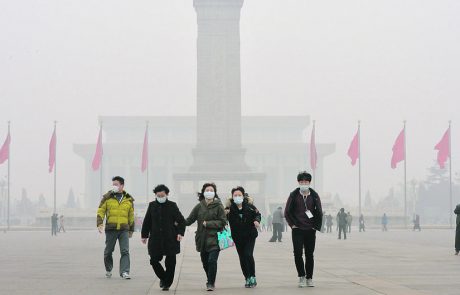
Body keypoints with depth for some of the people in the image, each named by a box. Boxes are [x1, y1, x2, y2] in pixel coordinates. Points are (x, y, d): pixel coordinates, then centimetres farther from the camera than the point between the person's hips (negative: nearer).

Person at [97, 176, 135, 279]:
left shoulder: (128, 199, 10)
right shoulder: (107, 197, 4)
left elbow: (131, 216, 17)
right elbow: (101, 211, 3)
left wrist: (131, 229, 17)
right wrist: (99, 223, -11)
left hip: (124, 229, 1)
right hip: (110, 229, -1)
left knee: (125, 251, -10)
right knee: (108, 251, 9)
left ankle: (124, 272, -12)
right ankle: (108, 270, 28)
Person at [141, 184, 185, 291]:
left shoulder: (172, 206, -1)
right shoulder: (152, 205, 6)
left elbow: (181, 221, 3)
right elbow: (147, 222, 13)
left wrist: (180, 233, -10)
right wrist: (144, 235, 11)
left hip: (170, 239, -2)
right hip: (155, 239, 2)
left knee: (170, 262, 0)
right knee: (154, 260, 0)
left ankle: (167, 283, 13)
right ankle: (163, 277, 24)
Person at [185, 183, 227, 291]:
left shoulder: (218, 206, -3)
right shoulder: (199, 206, 5)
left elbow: (223, 222, -7)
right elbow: (189, 220, 9)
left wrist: (208, 223, -13)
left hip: (214, 239, -4)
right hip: (202, 239, 4)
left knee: (212, 260, -14)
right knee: (205, 262, 11)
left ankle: (211, 283, 0)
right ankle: (210, 281, 33)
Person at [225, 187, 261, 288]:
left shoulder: (249, 205, -7)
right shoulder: (229, 207, -7)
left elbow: (257, 214, 5)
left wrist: (257, 220, -15)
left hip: (250, 235, -2)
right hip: (238, 237, 2)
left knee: (248, 255, -14)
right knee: (242, 258, 7)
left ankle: (252, 277, 1)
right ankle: (247, 279, 19)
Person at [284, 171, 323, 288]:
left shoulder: (314, 196, 4)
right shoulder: (294, 195, 1)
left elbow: (319, 212, 10)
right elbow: (287, 212, 5)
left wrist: (316, 226, 3)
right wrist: (292, 224, -3)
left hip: (310, 230, 1)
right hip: (297, 230, -1)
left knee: (309, 255, 5)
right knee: (298, 254, -8)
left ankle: (309, 278, 14)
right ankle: (301, 277, 6)